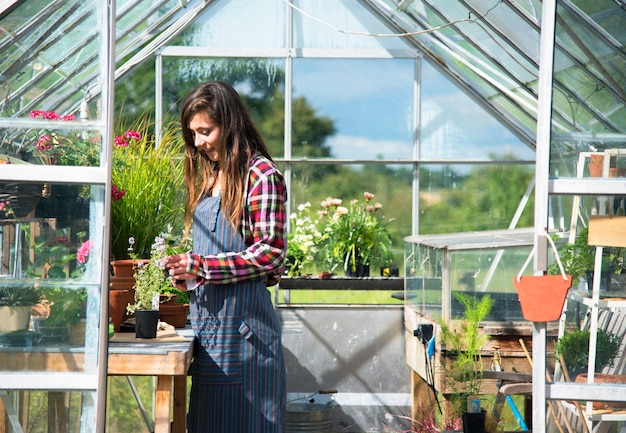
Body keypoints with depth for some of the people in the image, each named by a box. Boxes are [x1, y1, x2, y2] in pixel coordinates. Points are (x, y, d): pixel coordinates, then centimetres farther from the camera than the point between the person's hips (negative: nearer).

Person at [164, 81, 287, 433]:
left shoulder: (261, 174, -10)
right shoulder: (208, 176, 17)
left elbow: (270, 252, -16)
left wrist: (201, 266, -18)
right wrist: (187, 273, 5)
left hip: (242, 319, -8)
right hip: (208, 320, 8)